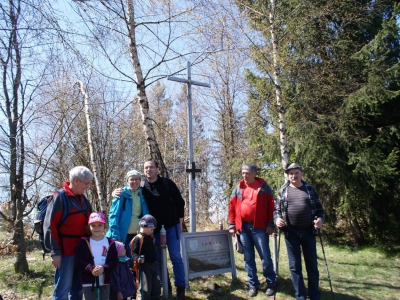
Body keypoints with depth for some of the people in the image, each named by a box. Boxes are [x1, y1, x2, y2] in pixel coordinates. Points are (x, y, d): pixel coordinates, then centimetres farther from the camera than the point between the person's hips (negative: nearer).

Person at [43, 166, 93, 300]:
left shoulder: (84, 200, 13)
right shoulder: (60, 198, -10)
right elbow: (50, 226, -13)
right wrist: (55, 252, -15)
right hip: (65, 252, -7)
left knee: (78, 288, 15)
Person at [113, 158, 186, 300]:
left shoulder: (167, 183, -7)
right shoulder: (141, 187, -1)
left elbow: (179, 202, -2)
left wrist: (180, 222, -4)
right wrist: (116, 193, -15)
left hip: (171, 226, -3)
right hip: (153, 228, 3)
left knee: (175, 257, 0)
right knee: (158, 258, 10)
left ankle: (180, 287, 12)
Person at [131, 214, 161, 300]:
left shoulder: (151, 237, 12)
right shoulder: (139, 238, -16)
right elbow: (134, 253, -19)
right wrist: (138, 259, -36)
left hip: (154, 264, 9)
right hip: (144, 266, -9)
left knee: (156, 286, 16)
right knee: (146, 288, -4)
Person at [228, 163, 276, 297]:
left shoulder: (263, 187, 1)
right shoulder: (238, 189, 9)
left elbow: (271, 206, -2)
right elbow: (232, 208, 10)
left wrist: (270, 224, -7)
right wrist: (232, 225, 5)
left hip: (259, 227, -3)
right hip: (243, 227, 3)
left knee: (265, 257, 0)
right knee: (248, 258, 10)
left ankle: (271, 284, 16)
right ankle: (253, 285, 20)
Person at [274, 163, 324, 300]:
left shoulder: (310, 189, 7)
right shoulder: (283, 191, 6)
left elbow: (319, 208, 8)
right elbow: (276, 209, 8)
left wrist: (320, 218, -10)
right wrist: (277, 219, -11)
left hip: (308, 231, 1)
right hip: (291, 233, 0)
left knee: (312, 265, 9)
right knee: (295, 266, 6)